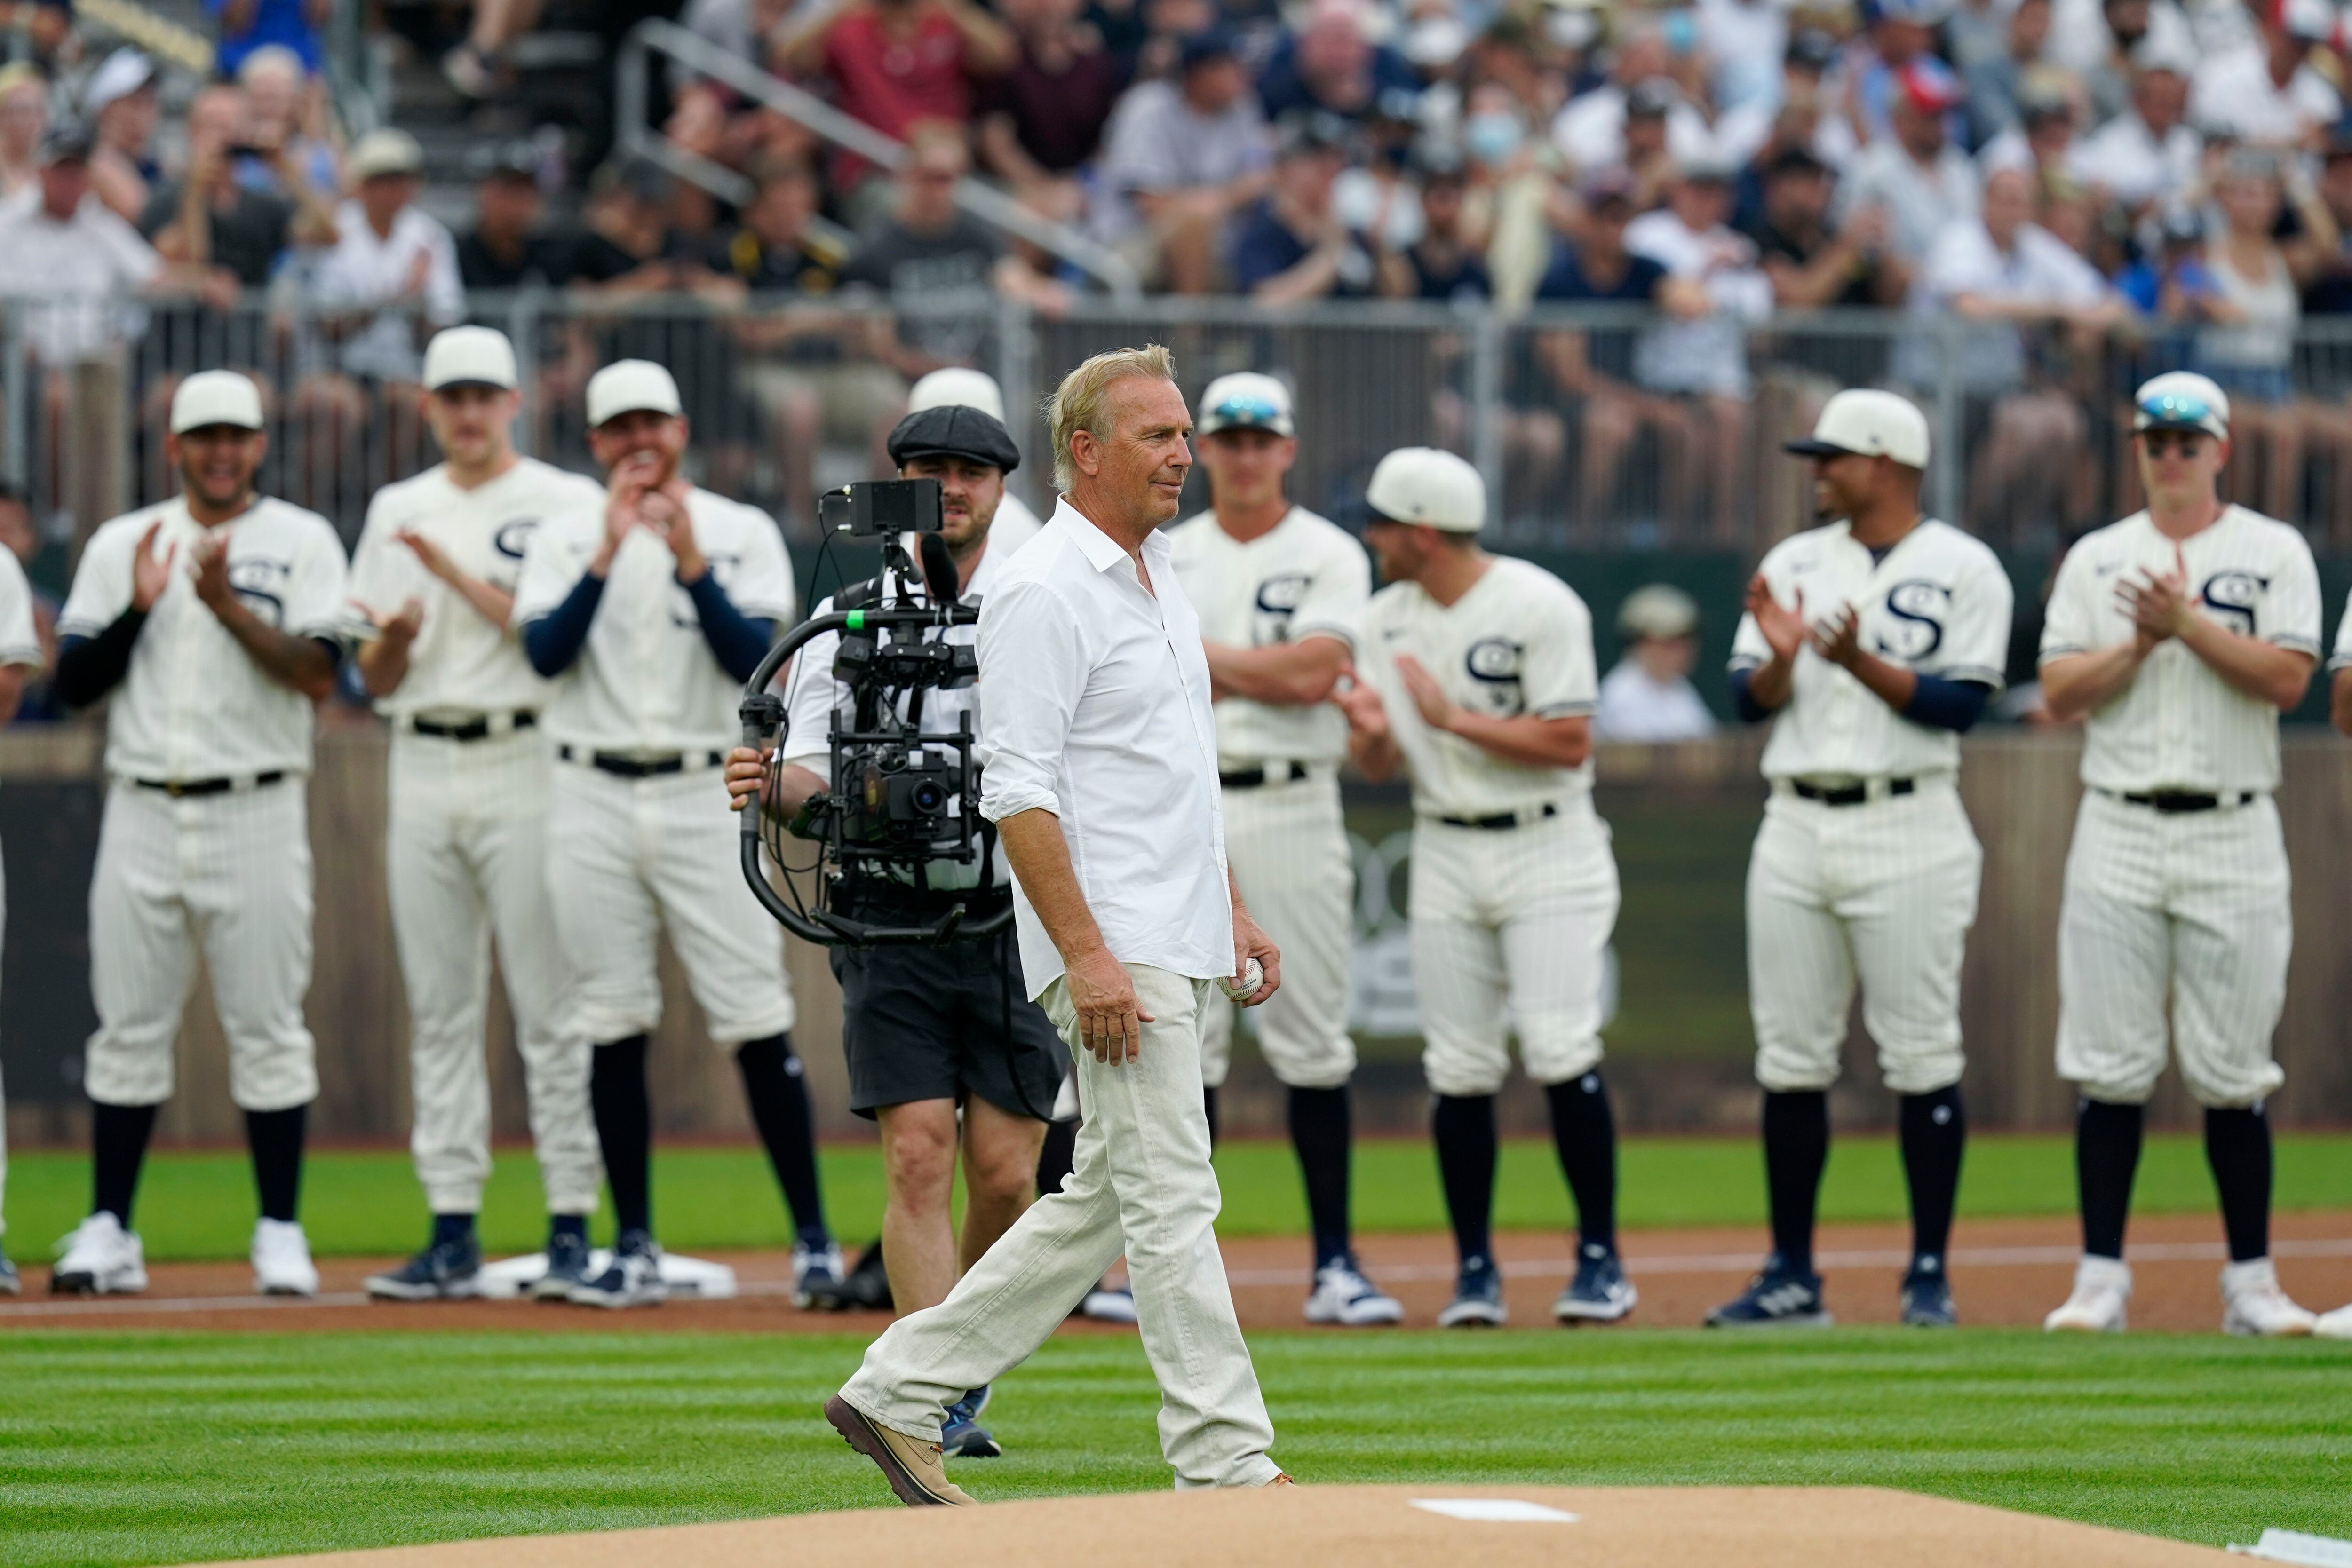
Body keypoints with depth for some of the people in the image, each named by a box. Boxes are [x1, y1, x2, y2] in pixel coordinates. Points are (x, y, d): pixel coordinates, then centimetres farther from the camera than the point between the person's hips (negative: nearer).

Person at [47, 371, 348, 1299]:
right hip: (142, 811, 2)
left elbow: (318, 674, -9)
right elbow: (74, 684, 5)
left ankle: (280, 1235, 2)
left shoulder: (300, 541, 3)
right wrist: (137, 609, -9)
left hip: (256, 813, -2)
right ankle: (107, 1231, 6)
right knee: (128, 1026, 2)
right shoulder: (121, 545, 11)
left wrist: (227, 604, -19)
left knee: (268, 1028, -3)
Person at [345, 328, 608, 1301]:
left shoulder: (567, 505, 2)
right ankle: (453, 1231, 6)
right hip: (424, 772, 5)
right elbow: (376, 680, 13)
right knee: (439, 1010, 4)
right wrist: (395, 636, -9)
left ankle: (573, 1225, -4)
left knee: (551, 1005, -6)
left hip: (527, 758, -5)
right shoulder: (398, 512, 16)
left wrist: (456, 575, -15)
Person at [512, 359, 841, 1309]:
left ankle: (813, 1239, 0)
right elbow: (545, 653, -9)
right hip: (594, 800, 2)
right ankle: (634, 1252, 8)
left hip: (707, 794, -1)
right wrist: (609, 553, -17)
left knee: (756, 1021, -5)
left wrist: (689, 559, -18)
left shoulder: (742, 535, 4)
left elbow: (753, 661, -9)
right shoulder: (565, 538, 7)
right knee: (612, 1026, 2)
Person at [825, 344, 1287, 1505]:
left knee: (1107, 1199, 12)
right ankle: (1226, 1465, -8)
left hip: (1179, 948, 10)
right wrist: (1087, 954, -23)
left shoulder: (1158, 580, 17)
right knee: (1171, 1198, -9)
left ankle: (902, 1393, 18)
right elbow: (1017, 794, -18)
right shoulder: (1045, 593, -13)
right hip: (1111, 951, -10)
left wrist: (1233, 911, 20)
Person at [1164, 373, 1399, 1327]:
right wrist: (1259, 672, -6)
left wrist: (1200, 656, -5)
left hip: (1289, 810, -2)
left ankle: (1333, 1265, 0)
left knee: (1311, 1042, -2)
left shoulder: (1329, 558, 3)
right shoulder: (1167, 559, 12)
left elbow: (1312, 674, -12)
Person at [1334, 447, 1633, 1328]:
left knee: (1559, 1049, -13)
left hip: (1548, 850, -5)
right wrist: (1370, 733, -14)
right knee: (1459, 1066, 1)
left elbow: (1570, 744, -16)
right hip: (1446, 853, 5)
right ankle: (1474, 1271, 8)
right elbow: (1381, 768, 9)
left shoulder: (1541, 608, -11)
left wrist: (1454, 718, -20)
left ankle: (1600, 1260, -5)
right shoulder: (1387, 621, 7)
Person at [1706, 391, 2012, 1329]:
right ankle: (1792, 1277, 9)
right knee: (1791, 1059, 4)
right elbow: (1750, 701, 9)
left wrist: (1862, 663, -20)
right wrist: (1781, 656, -11)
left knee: (1920, 1056, -4)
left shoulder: (1962, 570, -1)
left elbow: (1961, 704, -10)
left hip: (1906, 831, -5)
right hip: (1796, 827, 5)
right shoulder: (1793, 564, 14)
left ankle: (1930, 1276, 1)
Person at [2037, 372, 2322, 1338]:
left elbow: (2287, 679, -8)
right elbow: (2059, 695, 3)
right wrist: (2138, 645, -10)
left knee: (2233, 1069, -1)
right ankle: (2100, 1280, 3)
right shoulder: (2096, 560, 11)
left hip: (2232, 834, -2)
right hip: (2119, 832, 2)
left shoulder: (2274, 553, 5)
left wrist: (2189, 625, -14)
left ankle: (2251, 1285, 5)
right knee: (2109, 1068, -1)